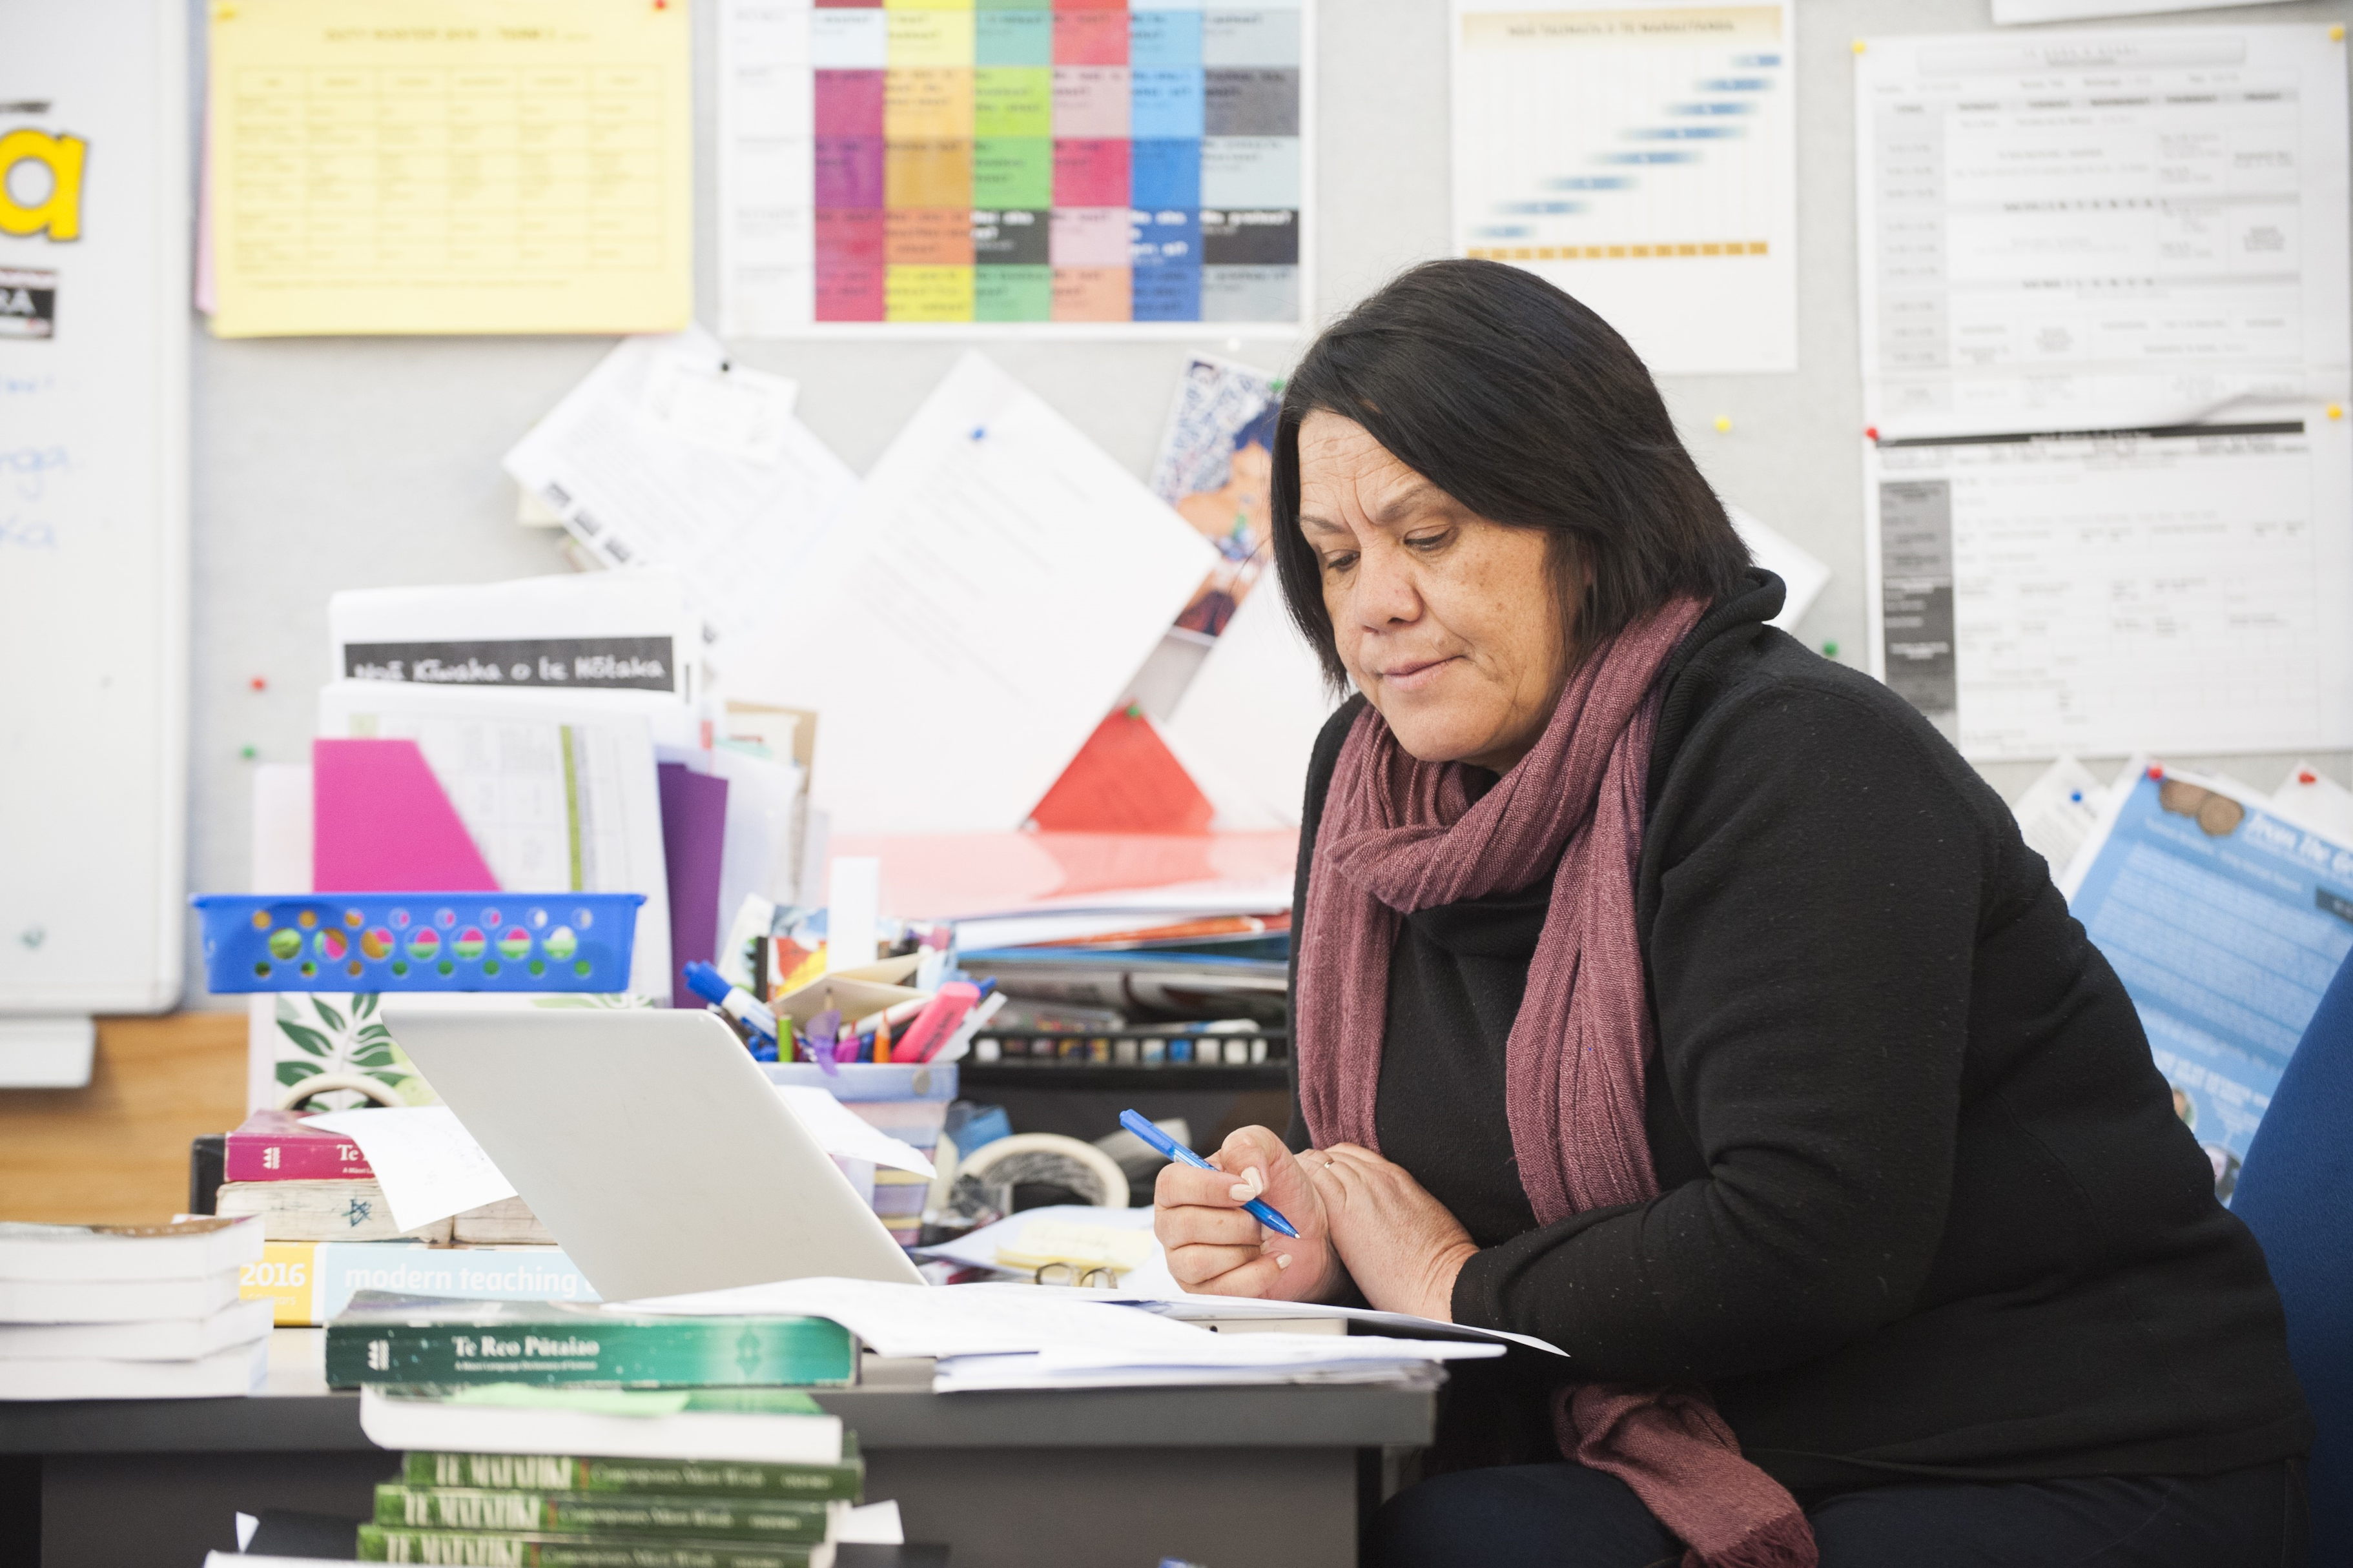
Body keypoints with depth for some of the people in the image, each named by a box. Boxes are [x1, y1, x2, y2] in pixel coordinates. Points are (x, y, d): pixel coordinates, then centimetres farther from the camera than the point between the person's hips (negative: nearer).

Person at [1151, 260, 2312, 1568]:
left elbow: (1812, 1242, -24)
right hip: (1672, 1462, 6)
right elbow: (1391, 1179, 16)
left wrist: (1468, 1288, -13)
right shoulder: (1374, 783, 8)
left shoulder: (1805, 766, -16)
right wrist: (1311, 1247, -7)